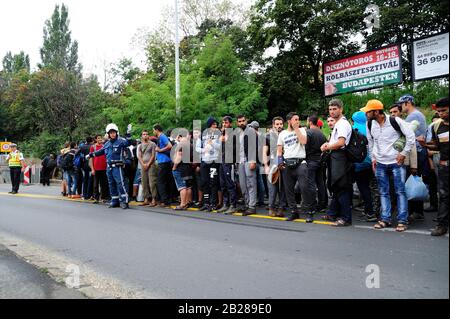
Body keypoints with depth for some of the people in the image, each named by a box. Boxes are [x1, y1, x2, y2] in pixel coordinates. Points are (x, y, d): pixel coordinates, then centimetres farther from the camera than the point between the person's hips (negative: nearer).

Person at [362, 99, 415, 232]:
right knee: (383, 192, 9)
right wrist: (373, 158, 12)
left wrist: (404, 153, -10)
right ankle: (385, 219, 17)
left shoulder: (395, 121, -14)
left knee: (400, 191, -1)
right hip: (380, 164, 5)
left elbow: (411, 136, -10)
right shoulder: (370, 124, 1)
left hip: (396, 162, -5)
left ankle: (402, 220, 4)